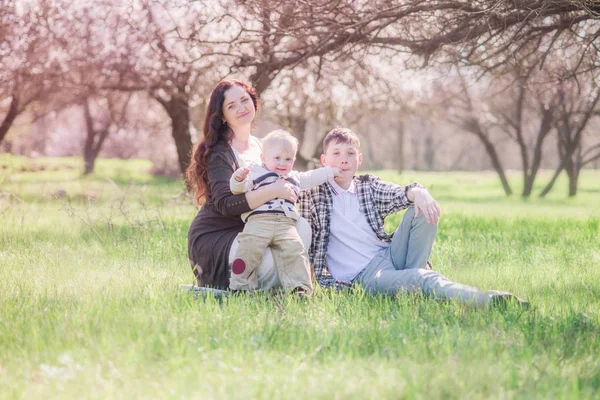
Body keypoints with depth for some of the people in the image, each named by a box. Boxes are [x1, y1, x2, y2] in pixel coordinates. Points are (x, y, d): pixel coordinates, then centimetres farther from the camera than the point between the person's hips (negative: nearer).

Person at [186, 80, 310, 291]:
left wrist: (288, 192, -8)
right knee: (268, 261, -32)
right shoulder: (219, 153, -14)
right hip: (214, 236, -7)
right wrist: (272, 191, -34)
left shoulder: (260, 146, 11)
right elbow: (225, 204, -28)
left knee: (301, 227, -18)